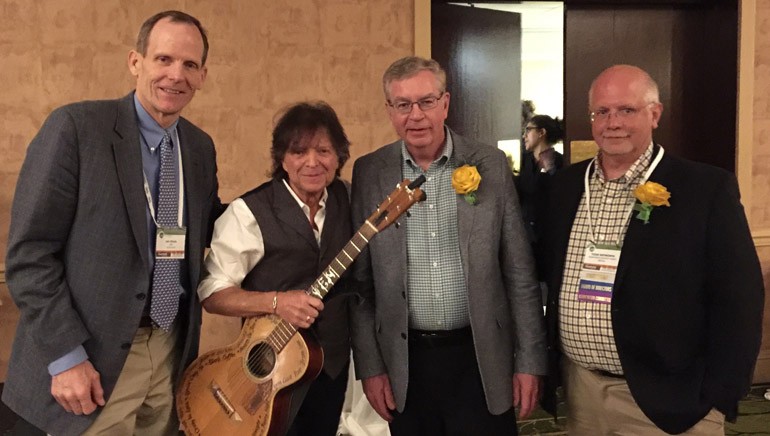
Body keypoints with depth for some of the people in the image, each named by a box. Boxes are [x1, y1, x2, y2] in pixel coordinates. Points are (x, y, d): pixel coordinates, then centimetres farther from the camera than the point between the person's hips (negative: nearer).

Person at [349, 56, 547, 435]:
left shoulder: (490, 165, -3)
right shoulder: (368, 173, -2)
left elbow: (520, 273, -1)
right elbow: (360, 280, 2)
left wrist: (529, 360, -1)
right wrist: (369, 365, 1)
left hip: (482, 358, 0)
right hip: (405, 361, 1)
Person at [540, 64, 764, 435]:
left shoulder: (707, 188, -10)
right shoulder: (565, 185, 3)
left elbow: (737, 302, -10)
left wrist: (717, 400, -12)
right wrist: (547, 364, 8)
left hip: (666, 401, -4)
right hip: (578, 390, 5)